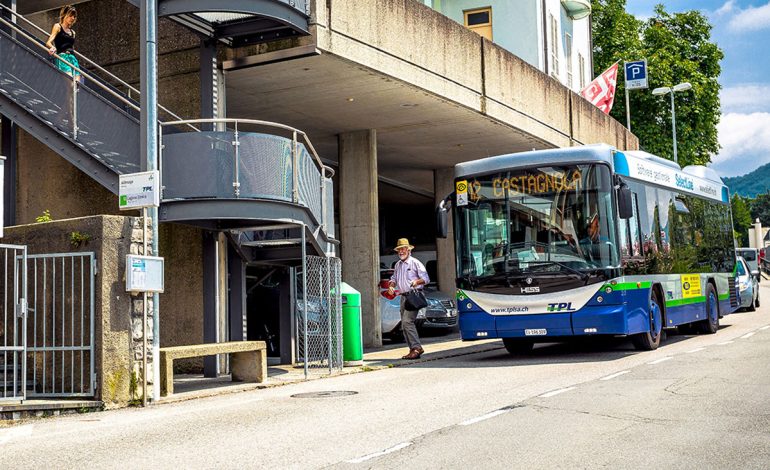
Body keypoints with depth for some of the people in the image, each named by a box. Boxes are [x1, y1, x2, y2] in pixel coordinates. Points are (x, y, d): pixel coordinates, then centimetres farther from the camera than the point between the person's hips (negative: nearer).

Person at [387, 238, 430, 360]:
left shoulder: (415, 263, -4)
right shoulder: (397, 265, 17)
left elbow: (426, 278, -5)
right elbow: (394, 278, 27)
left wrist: (416, 282, -24)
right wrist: (391, 286, 5)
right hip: (403, 296, 8)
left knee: (407, 321, -20)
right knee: (404, 324, 6)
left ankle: (416, 347, -18)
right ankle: (413, 349, 12)